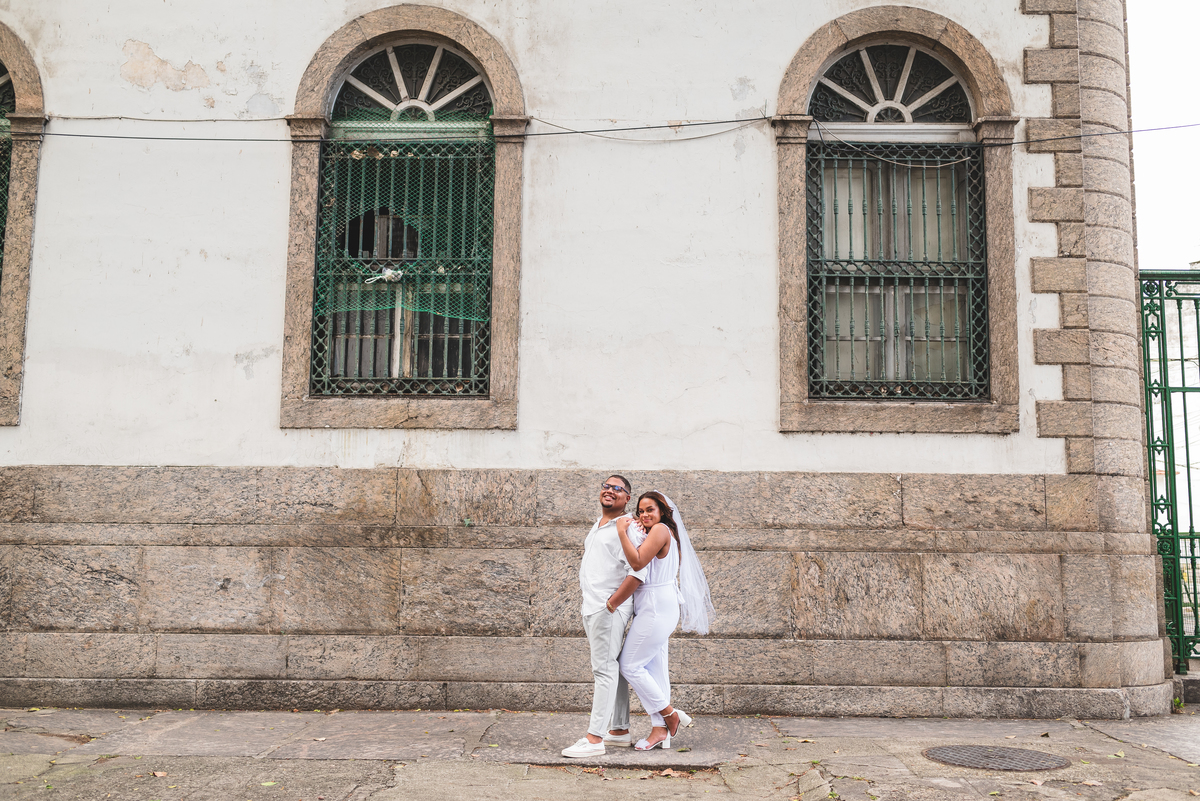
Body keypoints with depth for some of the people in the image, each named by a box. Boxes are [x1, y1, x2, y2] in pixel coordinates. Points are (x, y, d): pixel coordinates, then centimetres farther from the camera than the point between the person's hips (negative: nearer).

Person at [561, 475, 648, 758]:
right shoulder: (598, 525, 18)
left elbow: (637, 572, -21)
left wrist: (611, 604, -20)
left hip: (609, 609, -9)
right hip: (592, 607, 9)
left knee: (605, 670, -9)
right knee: (613, 668, 14)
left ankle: (595, 738, -8)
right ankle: (620, 730, 22)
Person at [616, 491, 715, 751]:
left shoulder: (661, 530, -12)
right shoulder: (652, 533, 19)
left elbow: (637, 562, -22)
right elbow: (640, 563, 9)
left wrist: (623, 533, -16)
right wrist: (634, 534, 1)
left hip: (657, 607, -10)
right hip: (654, 607, 10)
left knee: (630, 665, -5)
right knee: (654, 668, 8)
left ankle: (671, 715, 5)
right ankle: (660, 730, 9)